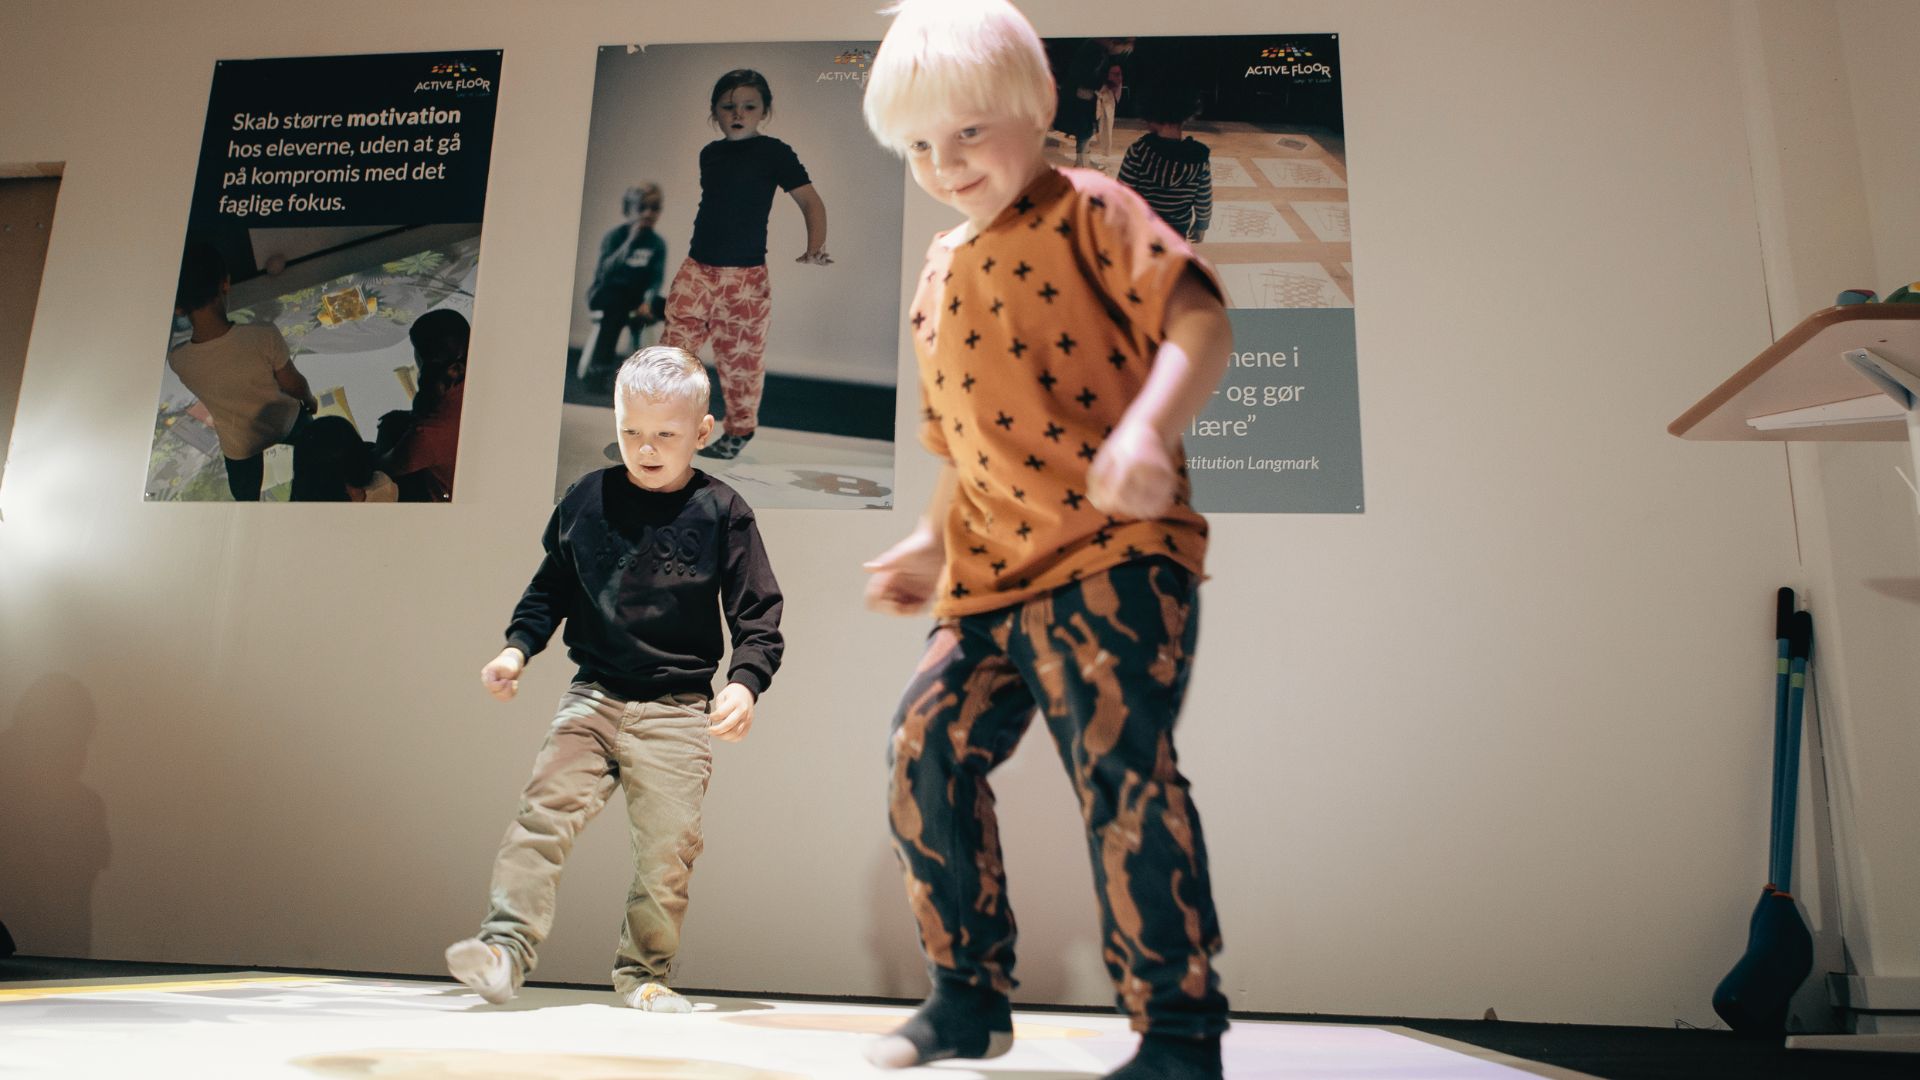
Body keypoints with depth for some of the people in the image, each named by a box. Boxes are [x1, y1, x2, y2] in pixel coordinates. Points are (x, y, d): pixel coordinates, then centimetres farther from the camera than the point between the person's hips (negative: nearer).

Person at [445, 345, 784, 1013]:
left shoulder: (721, 512, -3)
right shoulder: (586, 499, 5)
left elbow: (758, 614, -1)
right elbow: (550, 587, 17)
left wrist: (744, 682, -17)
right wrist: (518, 647, 2)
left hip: (678, 708, -2)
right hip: (592, 697, 2)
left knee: (667, 845, 0)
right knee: (544, 809, -12)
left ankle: (644, 973, 17)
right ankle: (506, 946, -7)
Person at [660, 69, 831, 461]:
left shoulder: (774, 152, -7)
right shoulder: (709, 153, 10)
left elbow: (810, 200, -12)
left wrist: (815, 248, -28)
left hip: (745, 277, -5)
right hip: (696, 269, 5)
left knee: (741, 356, 5)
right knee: (675, 346, 2)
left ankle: (741, 429, 22)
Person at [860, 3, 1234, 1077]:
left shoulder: (1088, 212, 0)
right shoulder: (940, 275, 21)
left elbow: (1200, 321, -15)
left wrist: (1145, 431, -31)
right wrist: (930, 543, 21)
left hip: (1113, 553, -7)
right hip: (985, 577, 8)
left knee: (1120, 763, -17)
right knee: (929, 745, 4)